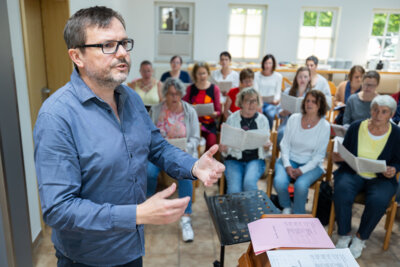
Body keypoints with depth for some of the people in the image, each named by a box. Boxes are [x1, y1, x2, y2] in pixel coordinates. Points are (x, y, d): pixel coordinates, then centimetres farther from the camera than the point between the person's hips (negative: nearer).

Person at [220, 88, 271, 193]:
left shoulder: (262, 120, 7)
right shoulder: (232, 119, 4)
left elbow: (266, 147, 9)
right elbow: (226, 144, 5)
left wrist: (266, 147, -14)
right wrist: (223, 149, -18)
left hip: (255, 159, 1)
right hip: (234, 159, 0)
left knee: (249, 183, -28)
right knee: (234, 188, -24)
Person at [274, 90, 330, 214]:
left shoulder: (324, 126, -5)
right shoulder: (294, 119, 1)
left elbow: (319, 155, -4)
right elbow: (285, 144, 2)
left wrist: (302, 170, -15)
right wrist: (287, 165, -11)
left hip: (311, 164, -1)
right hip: (289, 160, 2)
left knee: (301, 185, -32)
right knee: (279, 182, -27)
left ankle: (298, 215, -3)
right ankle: (286, 208, 4)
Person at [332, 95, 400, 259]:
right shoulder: (356, 127, 1)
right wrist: (339, 157, -14)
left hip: (381, 178, 0)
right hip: (352, 173, 1)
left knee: (378, 201, -32)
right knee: (342, 191, -32)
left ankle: (360, 238, -5)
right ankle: (344, 236, -12)